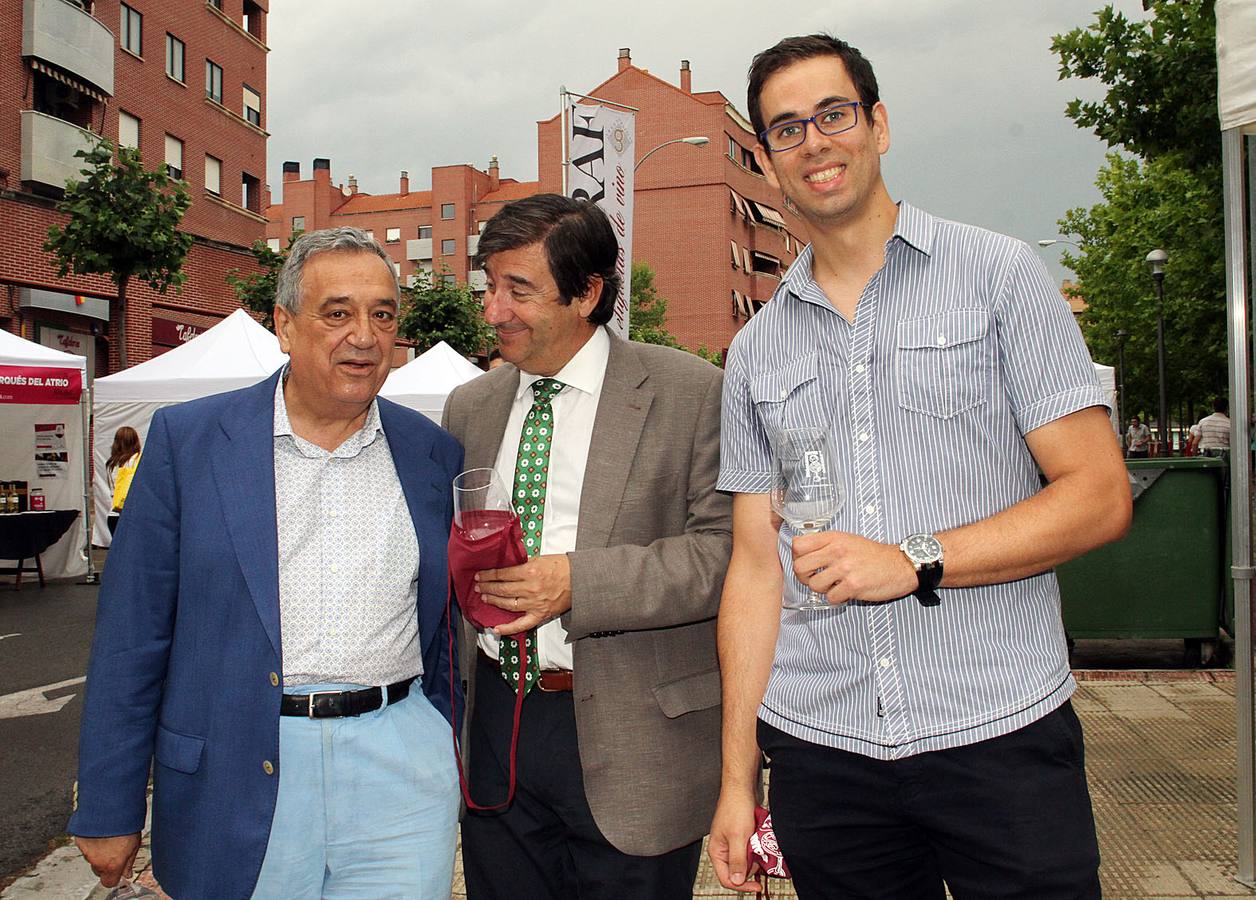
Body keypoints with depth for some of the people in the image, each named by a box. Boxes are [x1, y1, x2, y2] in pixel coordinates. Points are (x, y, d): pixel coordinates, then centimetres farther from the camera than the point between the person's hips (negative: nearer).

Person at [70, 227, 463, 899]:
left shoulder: (433, 452, 5)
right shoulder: (187, 440, -2)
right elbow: (132, 635, -1)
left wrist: (455, 763, 12)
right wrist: (108, 810, 0)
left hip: (401, 770, 2)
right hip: (235, 782, -1)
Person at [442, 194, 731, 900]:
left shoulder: (690, 393, -8)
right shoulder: (470, 407, 10)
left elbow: (728, 550, -15)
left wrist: (579, 582, -21)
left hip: (631, 740, -4)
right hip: (493, 724, 5)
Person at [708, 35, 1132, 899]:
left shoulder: (998, 275, 1)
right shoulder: (757, 349, 10)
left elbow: (1100, 495, -4)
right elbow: (756, 567, 8)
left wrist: (914, 560, -15)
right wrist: (737, 776, 5)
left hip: (999, 735, -2)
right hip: (818, 747, 3)